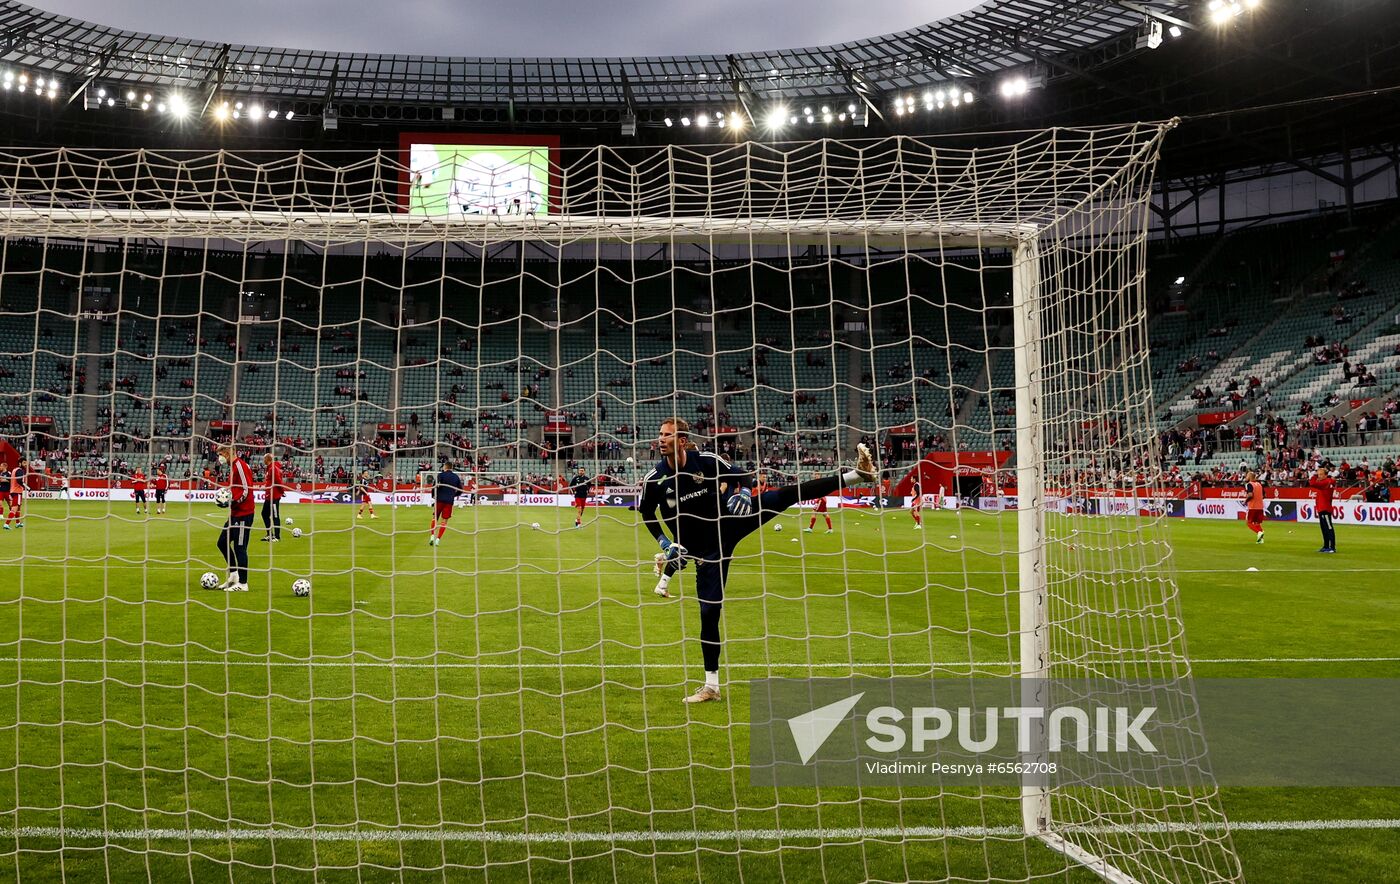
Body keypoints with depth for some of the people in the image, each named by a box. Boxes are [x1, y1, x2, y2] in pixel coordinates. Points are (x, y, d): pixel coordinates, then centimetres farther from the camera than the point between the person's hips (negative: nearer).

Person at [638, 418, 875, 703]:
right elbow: (646, 512, 7)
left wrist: (744, 493, -19)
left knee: (787, 495, -13)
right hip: (705, 549, 0)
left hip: (729, 523, 0)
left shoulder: (707, 460, -13)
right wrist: (662, 541, -4)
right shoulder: (655, 479, -12)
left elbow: (742, 476, 3)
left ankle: (857, 474, -10)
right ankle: (711, 685, 10)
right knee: (709, 610, -2)